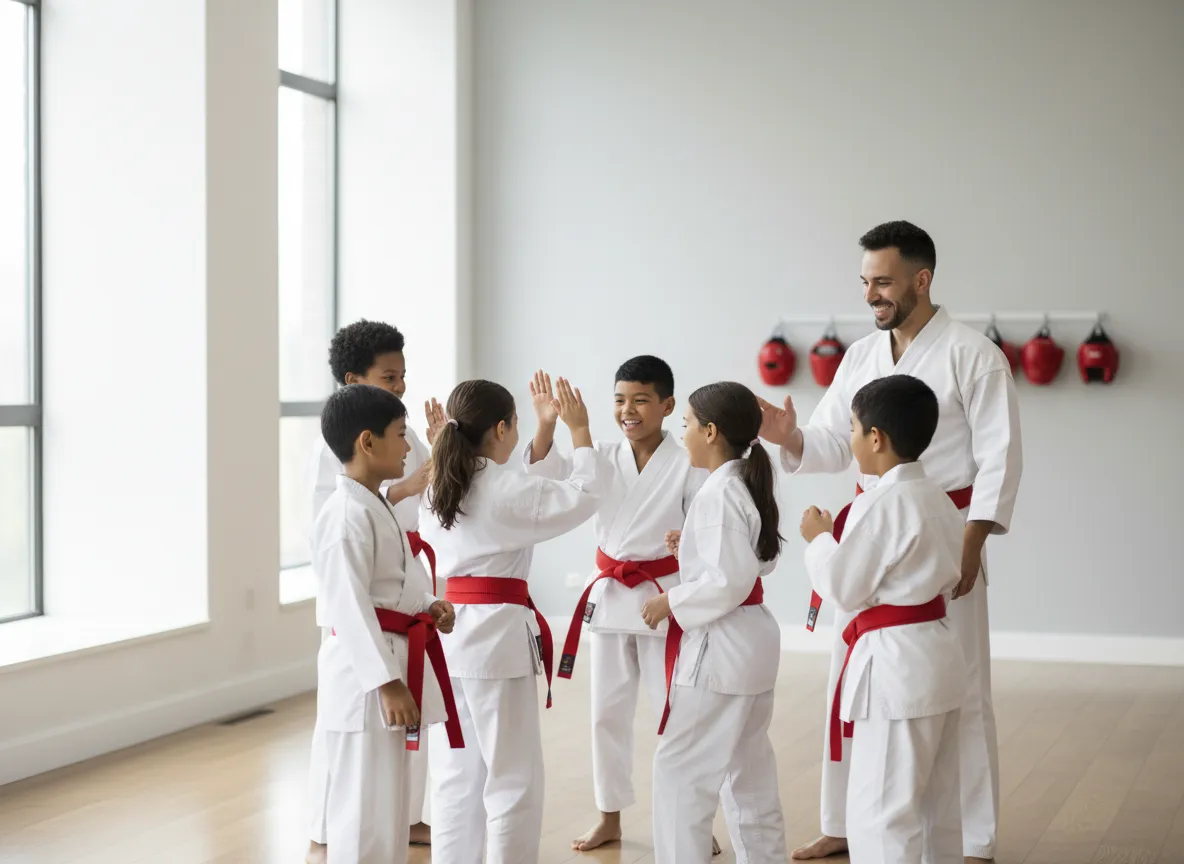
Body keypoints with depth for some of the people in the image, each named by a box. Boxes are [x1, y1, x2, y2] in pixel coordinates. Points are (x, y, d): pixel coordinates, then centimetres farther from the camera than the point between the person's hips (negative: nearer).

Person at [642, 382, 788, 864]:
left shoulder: (718, 493, -20)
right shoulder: (749, 483, 9)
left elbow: (729, 582, -25)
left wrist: (672, 602, -15)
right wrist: (694, 543, 14)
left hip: (720, 647, -10)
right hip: (753, 641, 10)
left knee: (680, 769, -3)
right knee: (751, 769, 19)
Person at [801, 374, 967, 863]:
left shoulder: (881, 504, -18)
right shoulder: (939, 500, 9)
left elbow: (843, 589, -16)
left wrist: (819, 539, 2)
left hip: (895, 667, -10)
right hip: (937, 658, 10)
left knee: (879, 813, -4)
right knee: (936, 807, 17)